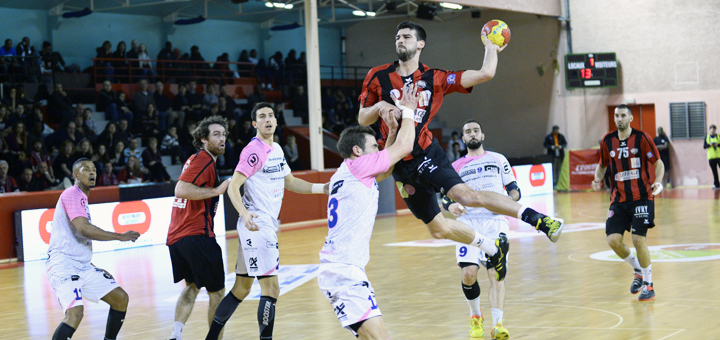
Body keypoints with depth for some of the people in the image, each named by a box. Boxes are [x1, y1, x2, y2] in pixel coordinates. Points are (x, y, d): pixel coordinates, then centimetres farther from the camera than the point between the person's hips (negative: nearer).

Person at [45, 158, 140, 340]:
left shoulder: (81, 198, 22)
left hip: (81, 265, 10)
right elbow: (84, 228, -24)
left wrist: (94, 269, 26)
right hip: (63, 263, -10)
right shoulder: (72, 194, -9)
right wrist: (120, 236, -18)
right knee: (75, 313, -28)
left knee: (121, 298, 9)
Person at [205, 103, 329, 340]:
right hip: (256, 226, -9)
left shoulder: (276, 149, 14)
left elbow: (289, 182, 26)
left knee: (241, 289, 14)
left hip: (267, 225, 9)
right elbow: (233, 187, -17)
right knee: (271, 289, -11)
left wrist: (323, 188, 18)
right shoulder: (254, 151, -13)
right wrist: (245, 214, -33)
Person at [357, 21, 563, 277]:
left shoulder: (435, 78, 2)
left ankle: (538, 219, -27)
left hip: (425, 153, -3)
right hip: (401, 165, 3)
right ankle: (493, 250, 26)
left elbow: (485, 74, -2)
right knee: (438, 229, 6)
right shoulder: (378, 77, 5)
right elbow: (362, 119, 12)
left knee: (465, 194, -29)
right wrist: (378, 107, -8)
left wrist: (491, 48, 13)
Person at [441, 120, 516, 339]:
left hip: (494, 221, -1)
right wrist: (452, 207, -10)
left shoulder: (498, 159, 16)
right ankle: (475, 316, 12)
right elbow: (446, 196, 14)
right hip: (469, 222, 1)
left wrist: (508, 200, -10)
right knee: (468, 273, -14)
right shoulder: (456, 167, 17)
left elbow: (514, 190, 13)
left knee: (496, 272, -16)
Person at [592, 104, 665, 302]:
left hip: (642, 197, -4)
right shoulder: (608, 141, 6)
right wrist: (598, 179, 0)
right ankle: (638, 270, 19)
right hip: (619, 199, 4)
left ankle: (649, 285, 6)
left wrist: (657, 181, -18)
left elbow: (658, 162, 0)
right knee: (613, 239, -8)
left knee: (638, 239, -11)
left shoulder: (641, 138, -5)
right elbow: (602, 165, 20)